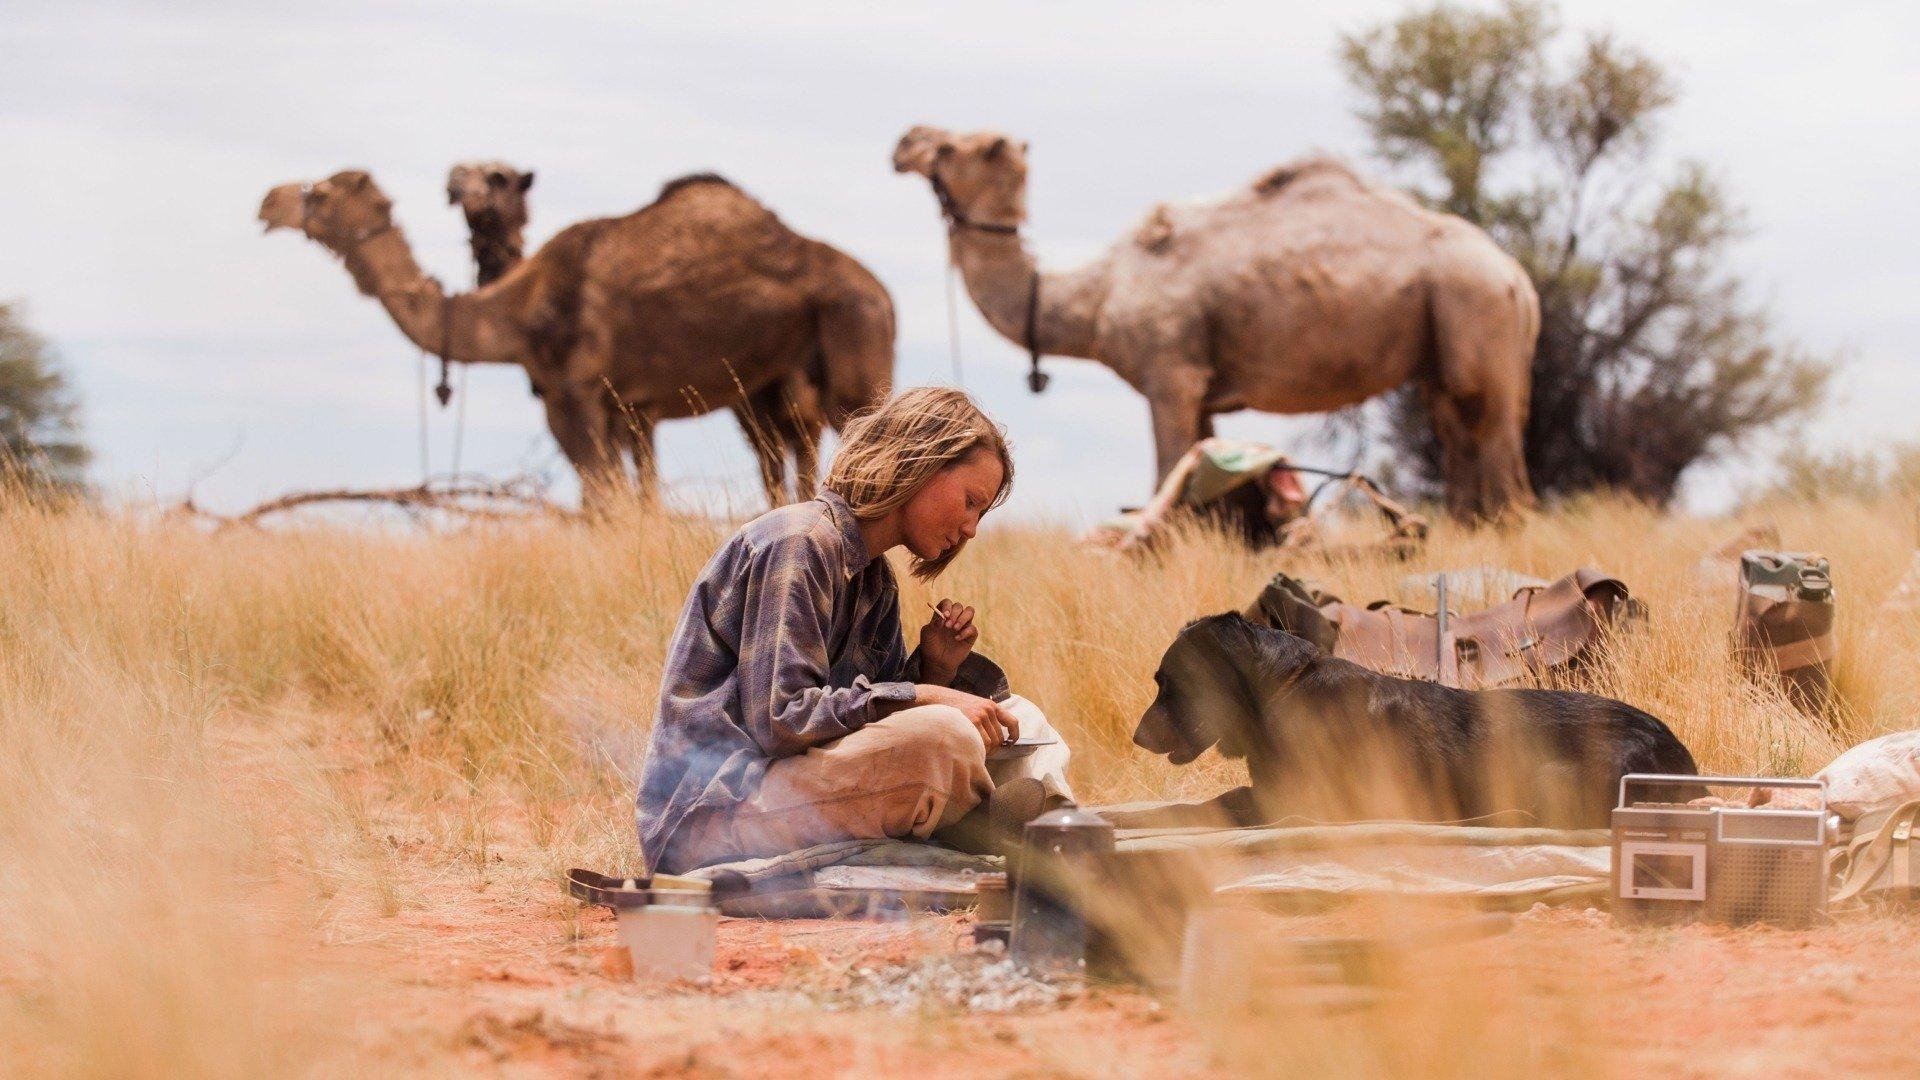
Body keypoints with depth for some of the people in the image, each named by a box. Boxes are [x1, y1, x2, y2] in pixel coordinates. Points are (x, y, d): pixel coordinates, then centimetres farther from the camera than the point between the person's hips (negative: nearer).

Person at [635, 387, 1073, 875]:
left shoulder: (874, 581, 15)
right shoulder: (797, 542, -14)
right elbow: (779, 718, -23)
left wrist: (935, 667, -3)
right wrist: (927, 697, -22)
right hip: (709, 815, -10)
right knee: (943, 736, -28)